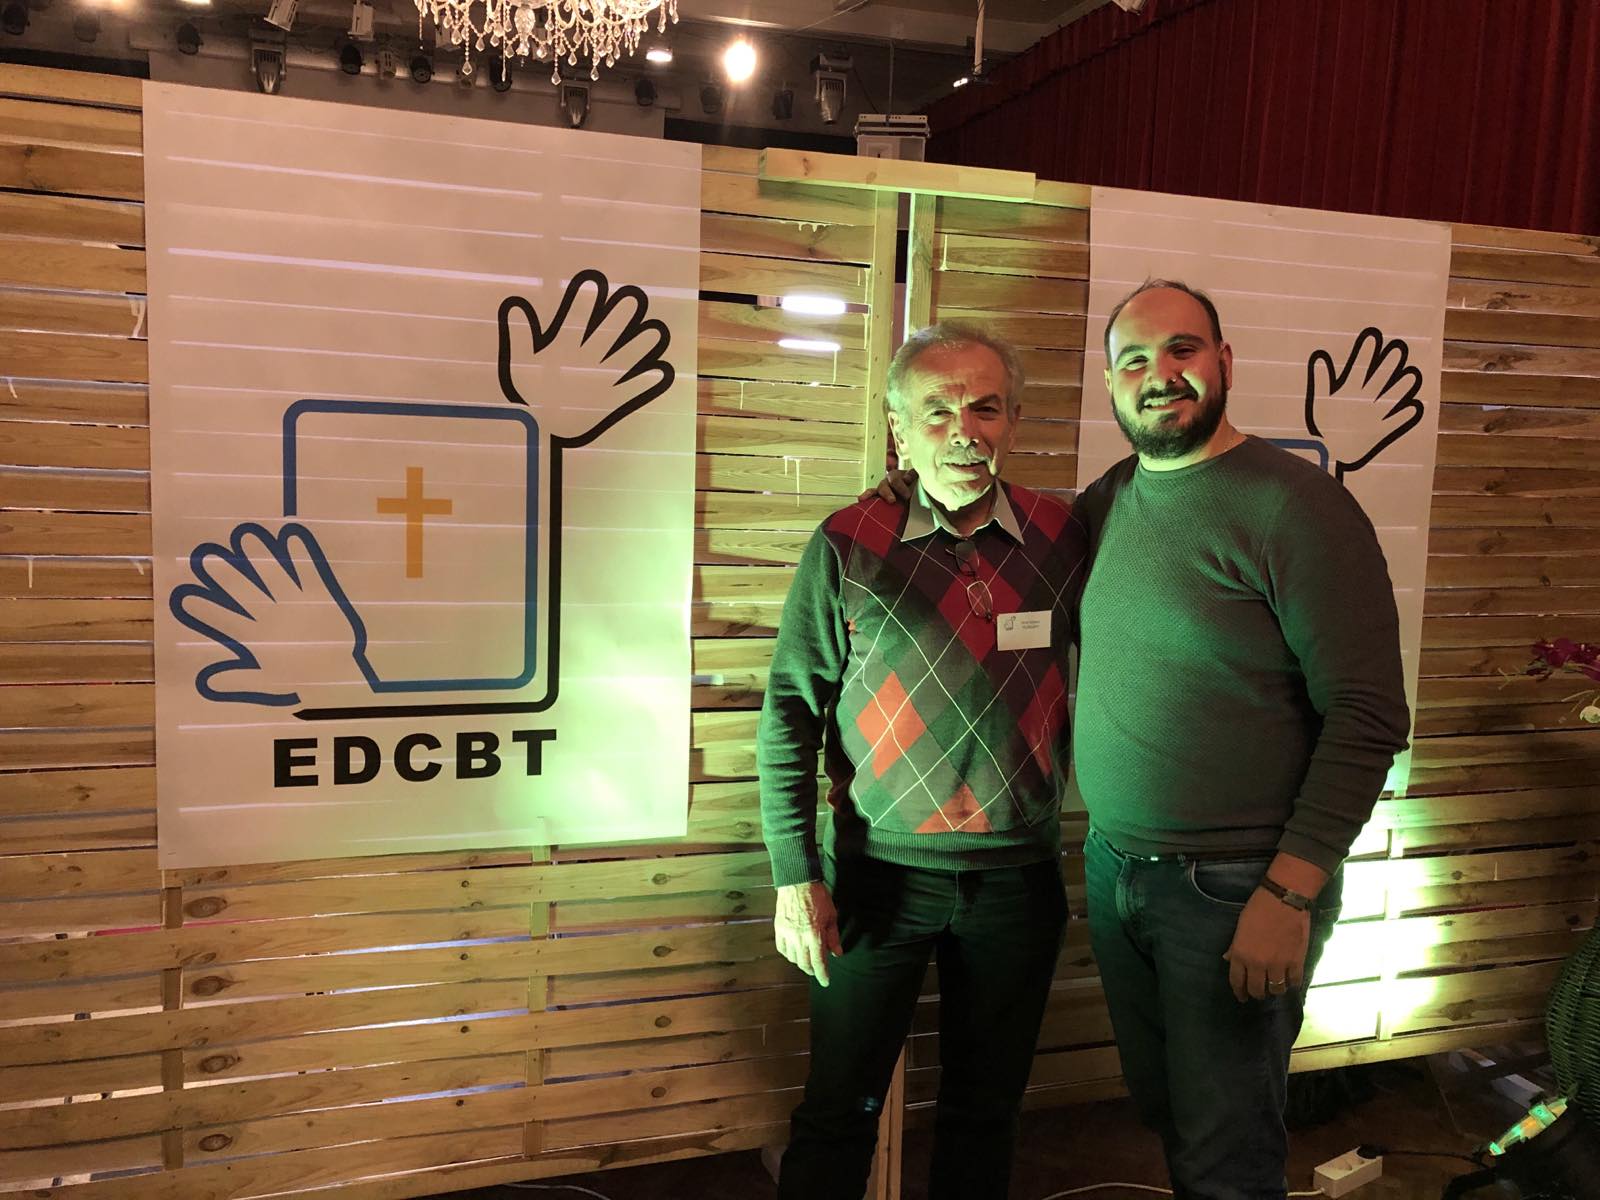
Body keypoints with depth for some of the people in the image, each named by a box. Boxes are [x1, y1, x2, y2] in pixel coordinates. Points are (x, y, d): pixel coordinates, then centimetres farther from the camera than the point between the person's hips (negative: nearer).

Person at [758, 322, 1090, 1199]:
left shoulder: (1062, 538, -2)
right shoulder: (847, 546, -7)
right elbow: (789, 714, -5)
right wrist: (796, 875, -8)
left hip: (1018, 875, 2)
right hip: (880, 872, -2)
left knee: (984, 1112, 18)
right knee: (837, 1113, 9)